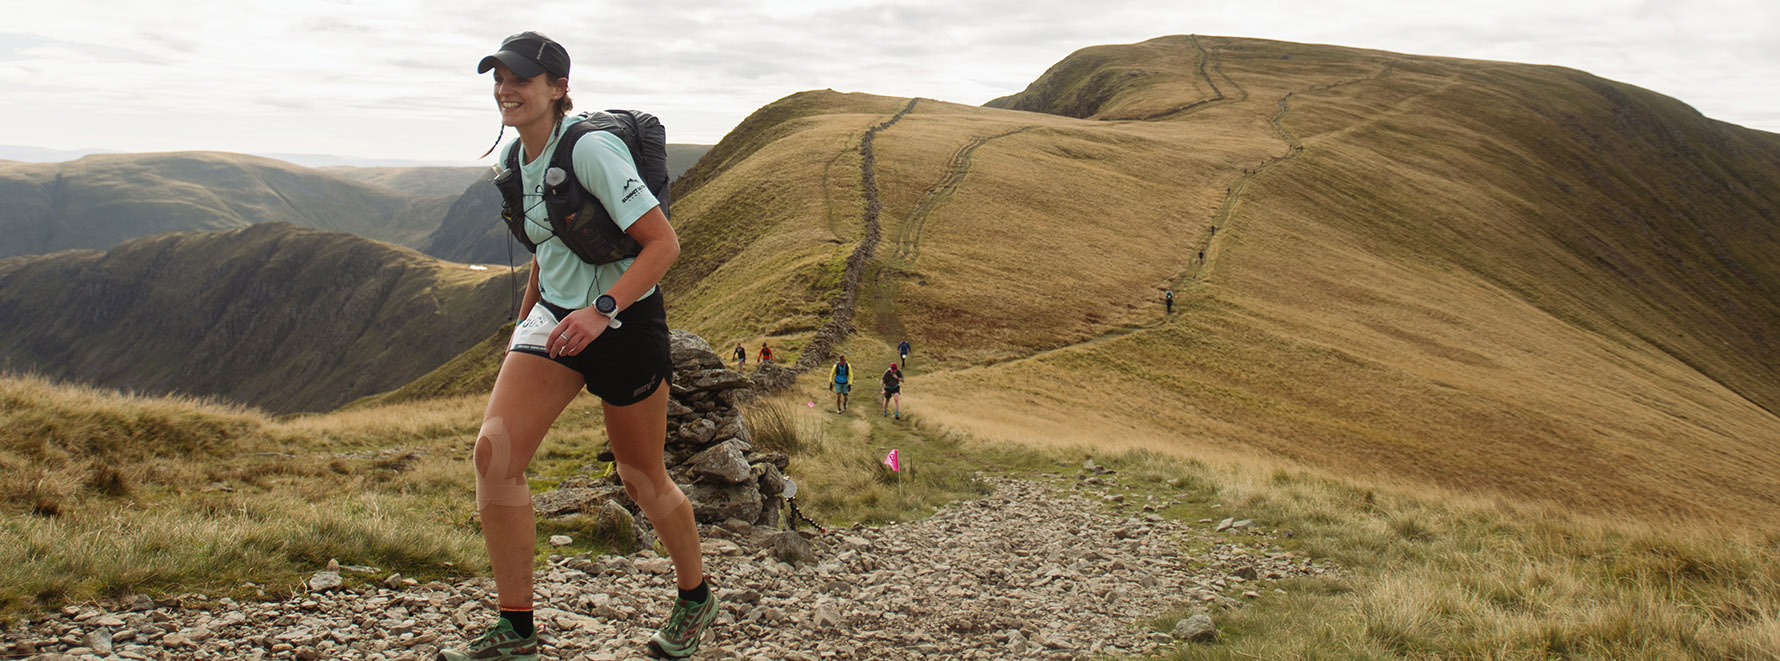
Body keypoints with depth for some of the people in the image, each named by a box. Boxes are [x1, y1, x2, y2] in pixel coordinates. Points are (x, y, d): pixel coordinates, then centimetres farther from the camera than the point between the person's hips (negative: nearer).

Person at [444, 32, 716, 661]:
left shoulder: (590, 149, -19)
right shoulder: (517, 156, 5)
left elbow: (663, 242, -22)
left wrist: (601, 311, -32)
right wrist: (524, 321, 24)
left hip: (624, 323, -6)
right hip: (555, 316, 7)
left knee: (642, 478, 7)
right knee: (494, 451, -11)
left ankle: (695, 596, 34)